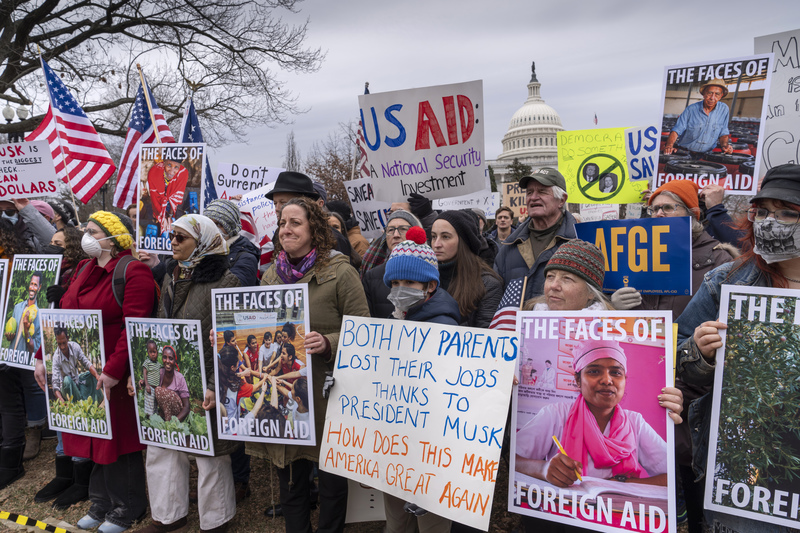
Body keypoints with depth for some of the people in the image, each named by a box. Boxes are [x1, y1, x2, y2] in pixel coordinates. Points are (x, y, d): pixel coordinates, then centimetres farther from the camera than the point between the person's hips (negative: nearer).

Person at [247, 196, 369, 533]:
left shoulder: (340, 272, -9)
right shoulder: (272, 274, 9)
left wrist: (327, 343, -26)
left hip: (327, 391, -5)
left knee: (331, 479, 10)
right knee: (289, 476, 18)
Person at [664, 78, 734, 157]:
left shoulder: (724, 110, 4)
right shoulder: (691, 109, -3)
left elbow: (723, 133, 13)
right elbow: (676, 130, -7)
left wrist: (724, 145, -8)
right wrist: (669, 145, -26)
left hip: (705, 155, 3)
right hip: (683, 153, -2)